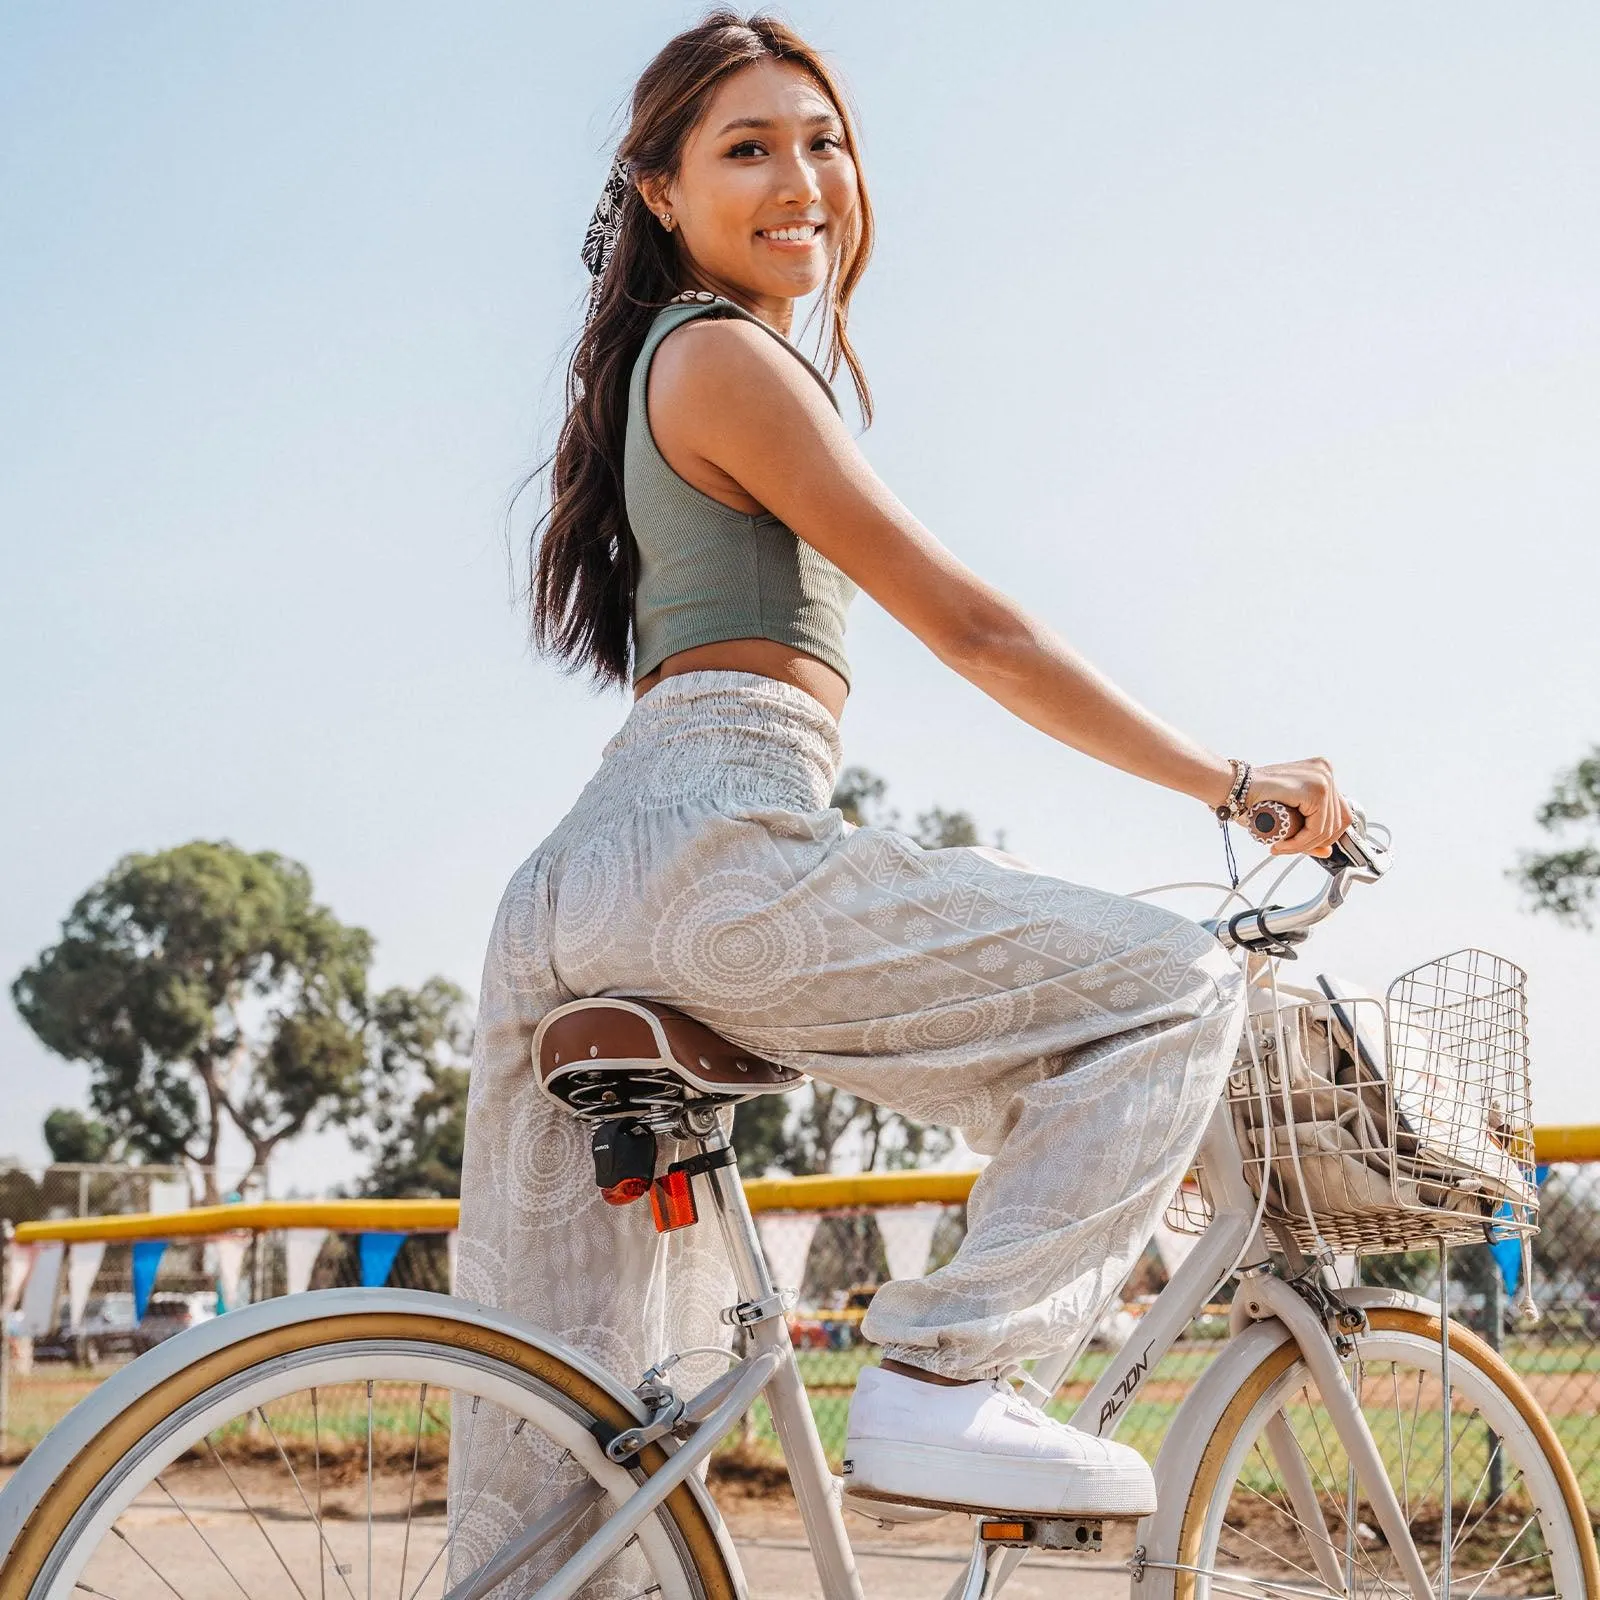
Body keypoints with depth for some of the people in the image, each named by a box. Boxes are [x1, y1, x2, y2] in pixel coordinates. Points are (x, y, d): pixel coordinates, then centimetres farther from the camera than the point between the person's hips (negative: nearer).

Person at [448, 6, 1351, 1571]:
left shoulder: (655, 371, 28)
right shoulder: (724, 357, -2)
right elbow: (975, 631, -5)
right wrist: (1229, 779, 3)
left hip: (574, 891, 10)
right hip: (702, 847, -10)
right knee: (1174, 987, -6)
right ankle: (941, 1380, -11)